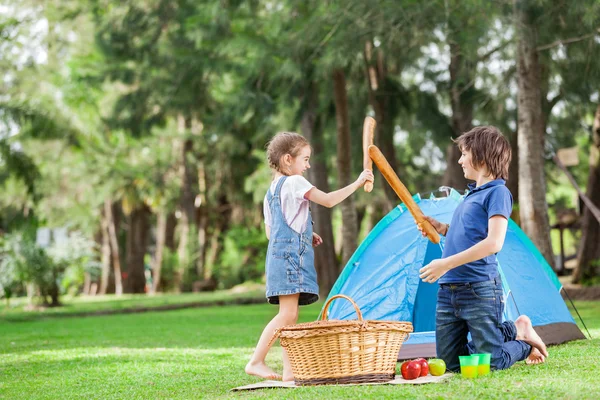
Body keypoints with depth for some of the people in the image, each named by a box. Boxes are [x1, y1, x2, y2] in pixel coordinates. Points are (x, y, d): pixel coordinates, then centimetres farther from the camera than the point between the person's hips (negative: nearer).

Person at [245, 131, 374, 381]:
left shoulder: (271, 190, 21)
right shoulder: (294, 183, -6)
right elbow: (328, 200, -13)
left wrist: (306, 236, 23)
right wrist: (357, 183, -5)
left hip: (279, 254, 10)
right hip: (291, 255, -10)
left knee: (291, 316, 6)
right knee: (287, 314, -14)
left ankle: (290, 370, 3)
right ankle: (256, 361, -15)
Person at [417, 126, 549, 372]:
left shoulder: (497, 192, -9)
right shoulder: (472, 194, 17)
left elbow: (493, 242, -19)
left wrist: (447, 263, -21)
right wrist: (442, 229, 10)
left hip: (479, 290, -8)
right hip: (447, 291, 8)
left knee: (490, 364, -6)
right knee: (450, 363, 9)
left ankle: (522, 334, 22)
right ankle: (510, 332, 24)